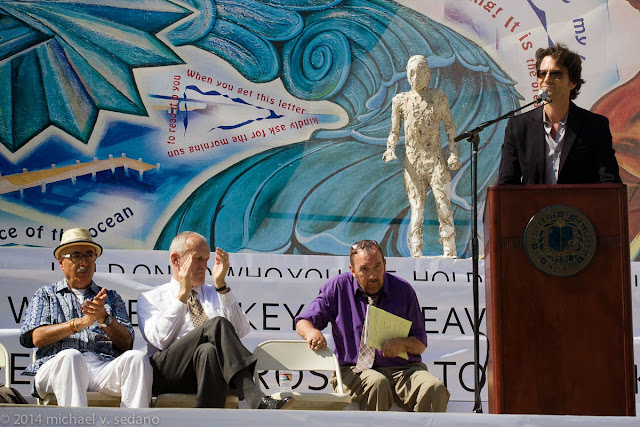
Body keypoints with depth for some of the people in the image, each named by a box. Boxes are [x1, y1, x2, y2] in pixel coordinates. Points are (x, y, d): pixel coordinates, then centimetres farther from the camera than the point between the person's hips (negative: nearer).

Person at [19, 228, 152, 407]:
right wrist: (80, 323, -6)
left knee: (137, 358, -30)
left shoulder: (111, 298, 28)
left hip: (105, 369, 2)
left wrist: (105, 318, -6)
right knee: (70, 356, -37)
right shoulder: (45, 295, 24)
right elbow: (37, 337, 5)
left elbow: (126, 343, 13)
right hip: (57, 366, -2)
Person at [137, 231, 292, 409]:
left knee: (208, 352, -36)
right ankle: (257, 400, -43)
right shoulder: (149, 299, 18)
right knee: (217, 324, -29)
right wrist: (183, 294, -3)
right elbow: (160, 340, -3)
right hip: (166, 374, -2)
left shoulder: (216, 294, 25)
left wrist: (221, 285, 0)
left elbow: (240, 331, 6)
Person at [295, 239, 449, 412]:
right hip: (354, 370, -1)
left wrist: (403, 344, -12)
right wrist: (312, 333, -20)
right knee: (376, 382, -37)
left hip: (403, 369, 2)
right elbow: (303, 322, 6)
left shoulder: (403, 290, 9)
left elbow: (421, 343, 13)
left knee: (435, 389, -29)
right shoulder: (338, 287, 6)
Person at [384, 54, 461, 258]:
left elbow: (450, 127, 10)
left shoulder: (438, 97, 10)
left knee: (444, 207, -8)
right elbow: (394, 131, 16)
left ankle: (450, 253, -6)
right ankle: (416, 255, -2)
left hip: (436, 159, -1)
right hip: (412, 162, 1)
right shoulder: (400, 100, 12)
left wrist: (453, 153, -1)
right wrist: (390, 151, -3)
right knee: (416, 210, -3)